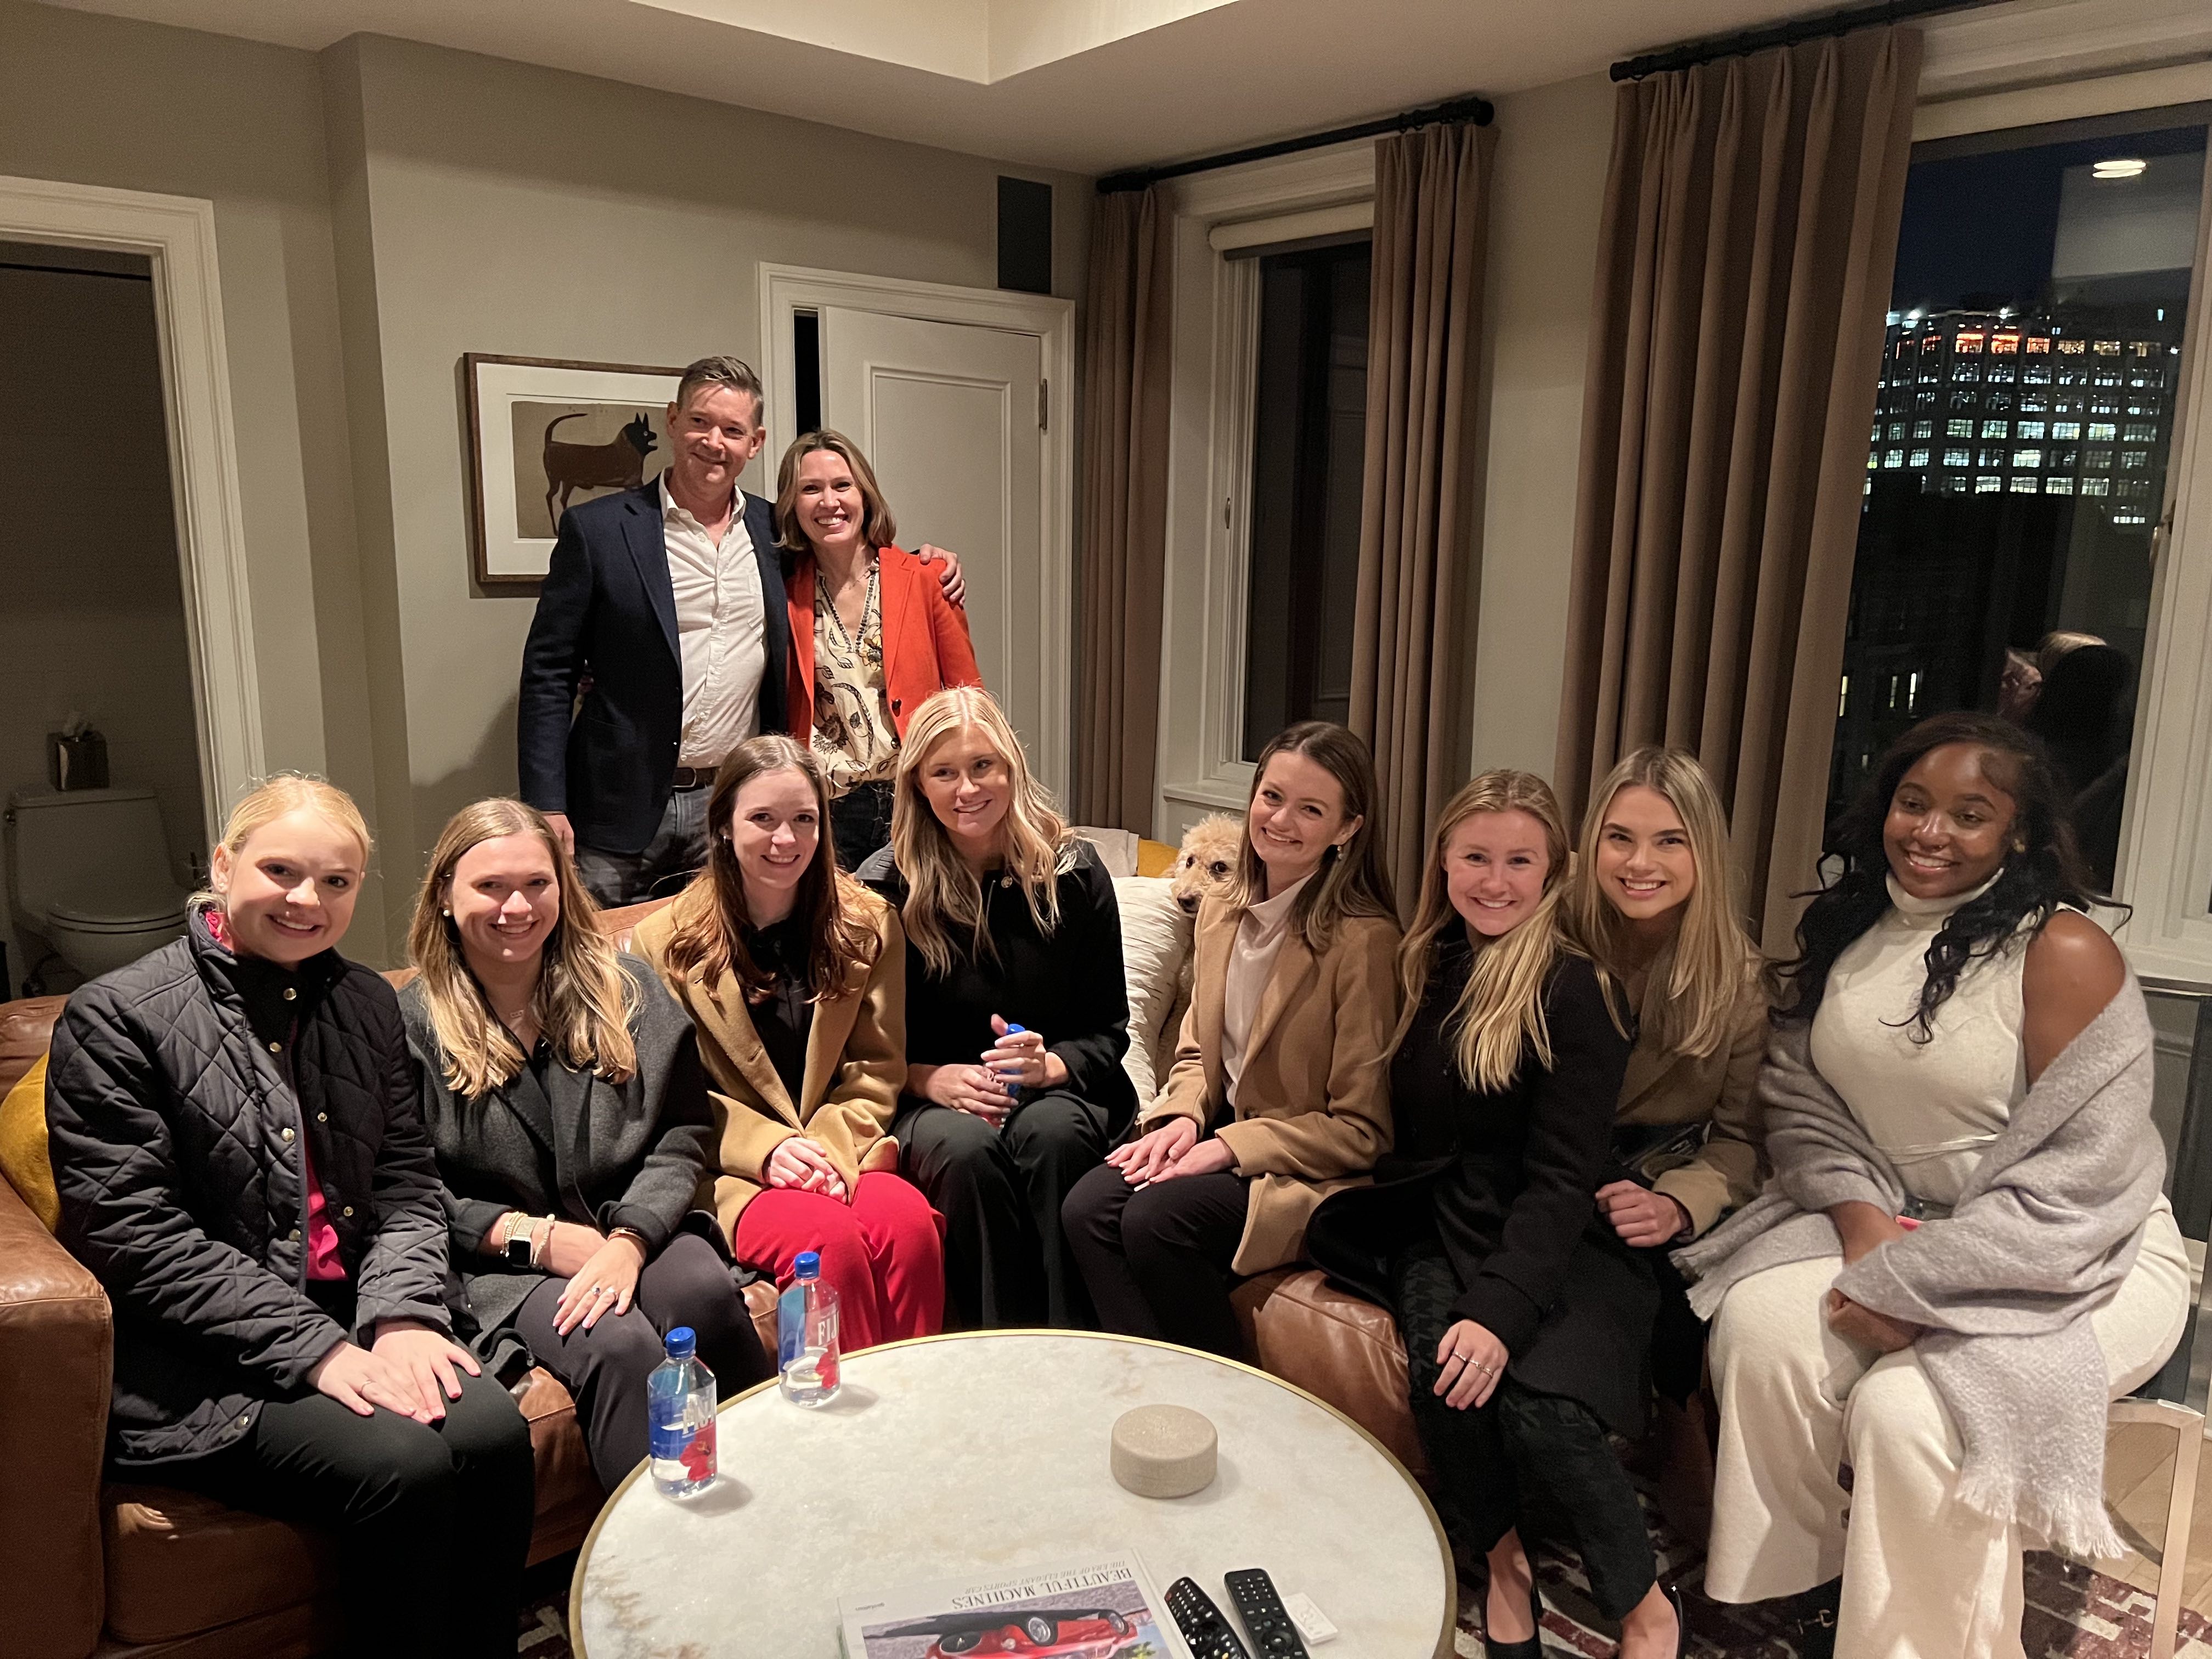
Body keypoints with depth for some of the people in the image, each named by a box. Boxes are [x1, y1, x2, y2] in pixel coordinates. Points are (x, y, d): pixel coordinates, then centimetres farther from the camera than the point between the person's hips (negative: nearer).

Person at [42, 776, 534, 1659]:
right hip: (195, 1357, -5)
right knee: (403, 1466, -25)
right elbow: (135, 1235, -11)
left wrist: (402, 1314, -7)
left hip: (349, 1317, 5)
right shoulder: (115, 1018, -5)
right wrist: (314, 1350, -17)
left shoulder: (365, 1003, 12)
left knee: (494, 1433, -20)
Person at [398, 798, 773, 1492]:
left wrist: (630, 1240, -13)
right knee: (620, 1345, -32)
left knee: (706, 1293, -30)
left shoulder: (625, 987, 9)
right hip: (501, 1265, -2)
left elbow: (682, 1131, 3)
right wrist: (535, 1238, -11)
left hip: (632, 1231, 3)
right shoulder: (411, 1023, 1)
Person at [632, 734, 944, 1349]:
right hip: (727, 1171, -2)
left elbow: (878, 1069, 8)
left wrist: (831, 1146, -11)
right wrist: (766, 1149, -13)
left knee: (911, 1223, -30)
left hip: (841, 1154, 2)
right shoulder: (664, 942, 2)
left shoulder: (868, 924, 8)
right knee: (831, 1239, -31)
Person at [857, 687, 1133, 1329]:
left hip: (1056, 1090, 1)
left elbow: (1108, 1028, 4)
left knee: (1052, 1131, -34)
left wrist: (1050, 1064, -17)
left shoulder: (1074, 871, 2)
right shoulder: (886, 886, 0)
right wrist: (930, 1078, -17)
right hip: (932, 1100, 0)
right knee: (966, 1147, -34)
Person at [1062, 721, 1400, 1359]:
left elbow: (1362, 1130, -13)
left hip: (1312, 1173, -6)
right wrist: (1182, 1118, -5)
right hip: (1220, 1140, 6)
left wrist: (1226, 1147, -18)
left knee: (1155, 1220, -27)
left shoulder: (1365, 940, -16)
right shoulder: (1220, 914, 7)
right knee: (1085, 1207, -19)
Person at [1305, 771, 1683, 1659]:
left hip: (1557, 1242, -4)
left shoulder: (1577, 989, -8)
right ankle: (1505, 1564, 3)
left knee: (1541, 1408, -28)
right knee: (1441, 1371, -26)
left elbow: (1562, 1176, -13)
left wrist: (1501, 1307, -24)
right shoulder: (1424, 970, 9)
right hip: (1440, 1226, 4)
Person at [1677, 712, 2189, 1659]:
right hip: (1887, 1217, 5)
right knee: (1758, 1322, -21)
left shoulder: (2062, 951, -15)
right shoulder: (1843, 932, 3)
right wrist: (1857, 1214, -16)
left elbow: (2081, 1169, -19)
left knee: (1905, 1406, -28)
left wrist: (1918, 1281, -22)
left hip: (2074, 1253, -5)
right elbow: (1799, 1102, 3)